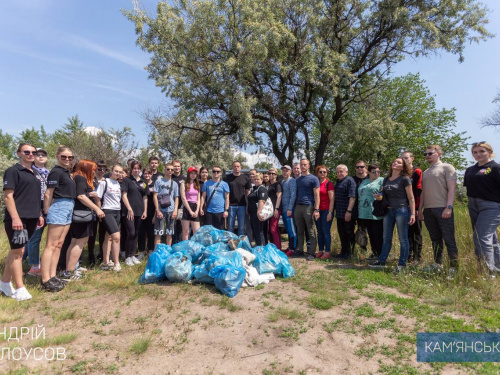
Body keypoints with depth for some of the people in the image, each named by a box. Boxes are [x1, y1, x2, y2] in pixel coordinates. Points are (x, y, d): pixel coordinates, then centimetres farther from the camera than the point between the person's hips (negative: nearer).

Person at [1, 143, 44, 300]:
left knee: (16, 251, 15)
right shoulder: (13, 171, -6)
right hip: (17, 218, -7)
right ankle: (20, 289, 3)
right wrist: (15, 217, -21)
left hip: (31, 218, 7)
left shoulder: (33, 173, 17)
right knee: (18, 251, -3)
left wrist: (39, 214, 18)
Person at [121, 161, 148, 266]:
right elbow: (124, 195, -6)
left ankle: (133, 255, 21)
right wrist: (129, 209, -14)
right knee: (131, 233, -9)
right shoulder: (126, 180, 0)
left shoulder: (143, 182, 13)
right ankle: (127, 257, 6)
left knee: (136, 234, 10)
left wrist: (145, 211, 7)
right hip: (129, 211, -5)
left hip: (139, 212, 5)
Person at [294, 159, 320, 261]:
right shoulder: (298, 179, 17)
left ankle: (311, 253, 5)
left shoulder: (313, 179, 0)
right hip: (298, 207, 5)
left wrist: (316, 210, -13)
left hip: (308, 207, -5)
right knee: (300, 231, 11)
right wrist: (293, 207, 11)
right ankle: (299, 250, 20)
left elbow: (316, 195, -5)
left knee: (311, 231, -1)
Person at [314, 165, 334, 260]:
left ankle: (327, 252, 4)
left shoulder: (329, 183, -4)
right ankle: (320, 251, 19)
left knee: (326, 231, -3)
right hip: (318, 211, 6)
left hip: (326, 211, -6)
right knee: (319, 232, 10)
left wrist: (330, 213, -13)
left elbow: (332, 199, -8)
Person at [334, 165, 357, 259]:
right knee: (341, 233, 14)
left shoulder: (350, 181, -9)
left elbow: (352, 197, -18)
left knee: (349, 233, 2)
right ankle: (343, 252, 25)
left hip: (347, 214, -8)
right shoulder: (337, 182, 17)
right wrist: (335, 210, 19)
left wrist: (349, 211, -23)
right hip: (339, 214, 8)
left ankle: (349, 253, 13)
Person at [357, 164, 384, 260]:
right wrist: (360, 209, 15)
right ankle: (374, 253, 23)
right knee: (370, 234, 13)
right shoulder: (364, 182, 19)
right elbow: (359, 195, 21)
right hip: (365, 213, 6)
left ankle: (380, 254, 9)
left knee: (378, 235, -1)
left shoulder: (382, 180, 0)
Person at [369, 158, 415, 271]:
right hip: (388, 211, 6)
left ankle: (402, 264, 11)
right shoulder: (386, 179, 13)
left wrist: (412, 213, -12)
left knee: (403, 238, 2)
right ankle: (382, 261, 19)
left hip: (401, 210, -6)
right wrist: (378, 196, 0)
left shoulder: (405, 179, -3)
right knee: (386, 238, 11)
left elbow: (411, 198, -5)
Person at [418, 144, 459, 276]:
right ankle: (438, 264, 19)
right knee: (435, 239, 11)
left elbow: (452, 189, -7)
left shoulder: (447, 168, 1)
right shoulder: (425, 172, 20)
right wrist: (420, 209, 14)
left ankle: (454, 267, 1)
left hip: (443, 208, -6)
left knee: (449, 238, -4)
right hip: (428, 210, 6)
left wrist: (449, 207, -16)